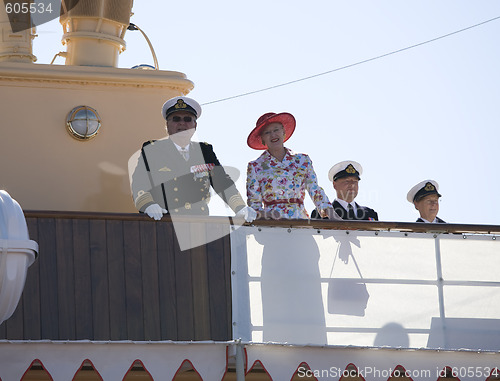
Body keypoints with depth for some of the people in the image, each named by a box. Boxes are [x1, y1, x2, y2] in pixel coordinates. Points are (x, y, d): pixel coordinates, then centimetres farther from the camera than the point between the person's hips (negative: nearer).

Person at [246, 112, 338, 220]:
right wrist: (264, 214, -14)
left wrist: (328, 211, -5)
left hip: (301, 223, 2)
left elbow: (315, 191, 13)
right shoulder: (255, 167, 11)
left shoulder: (303, 161, 16)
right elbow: (253, 204, 8)